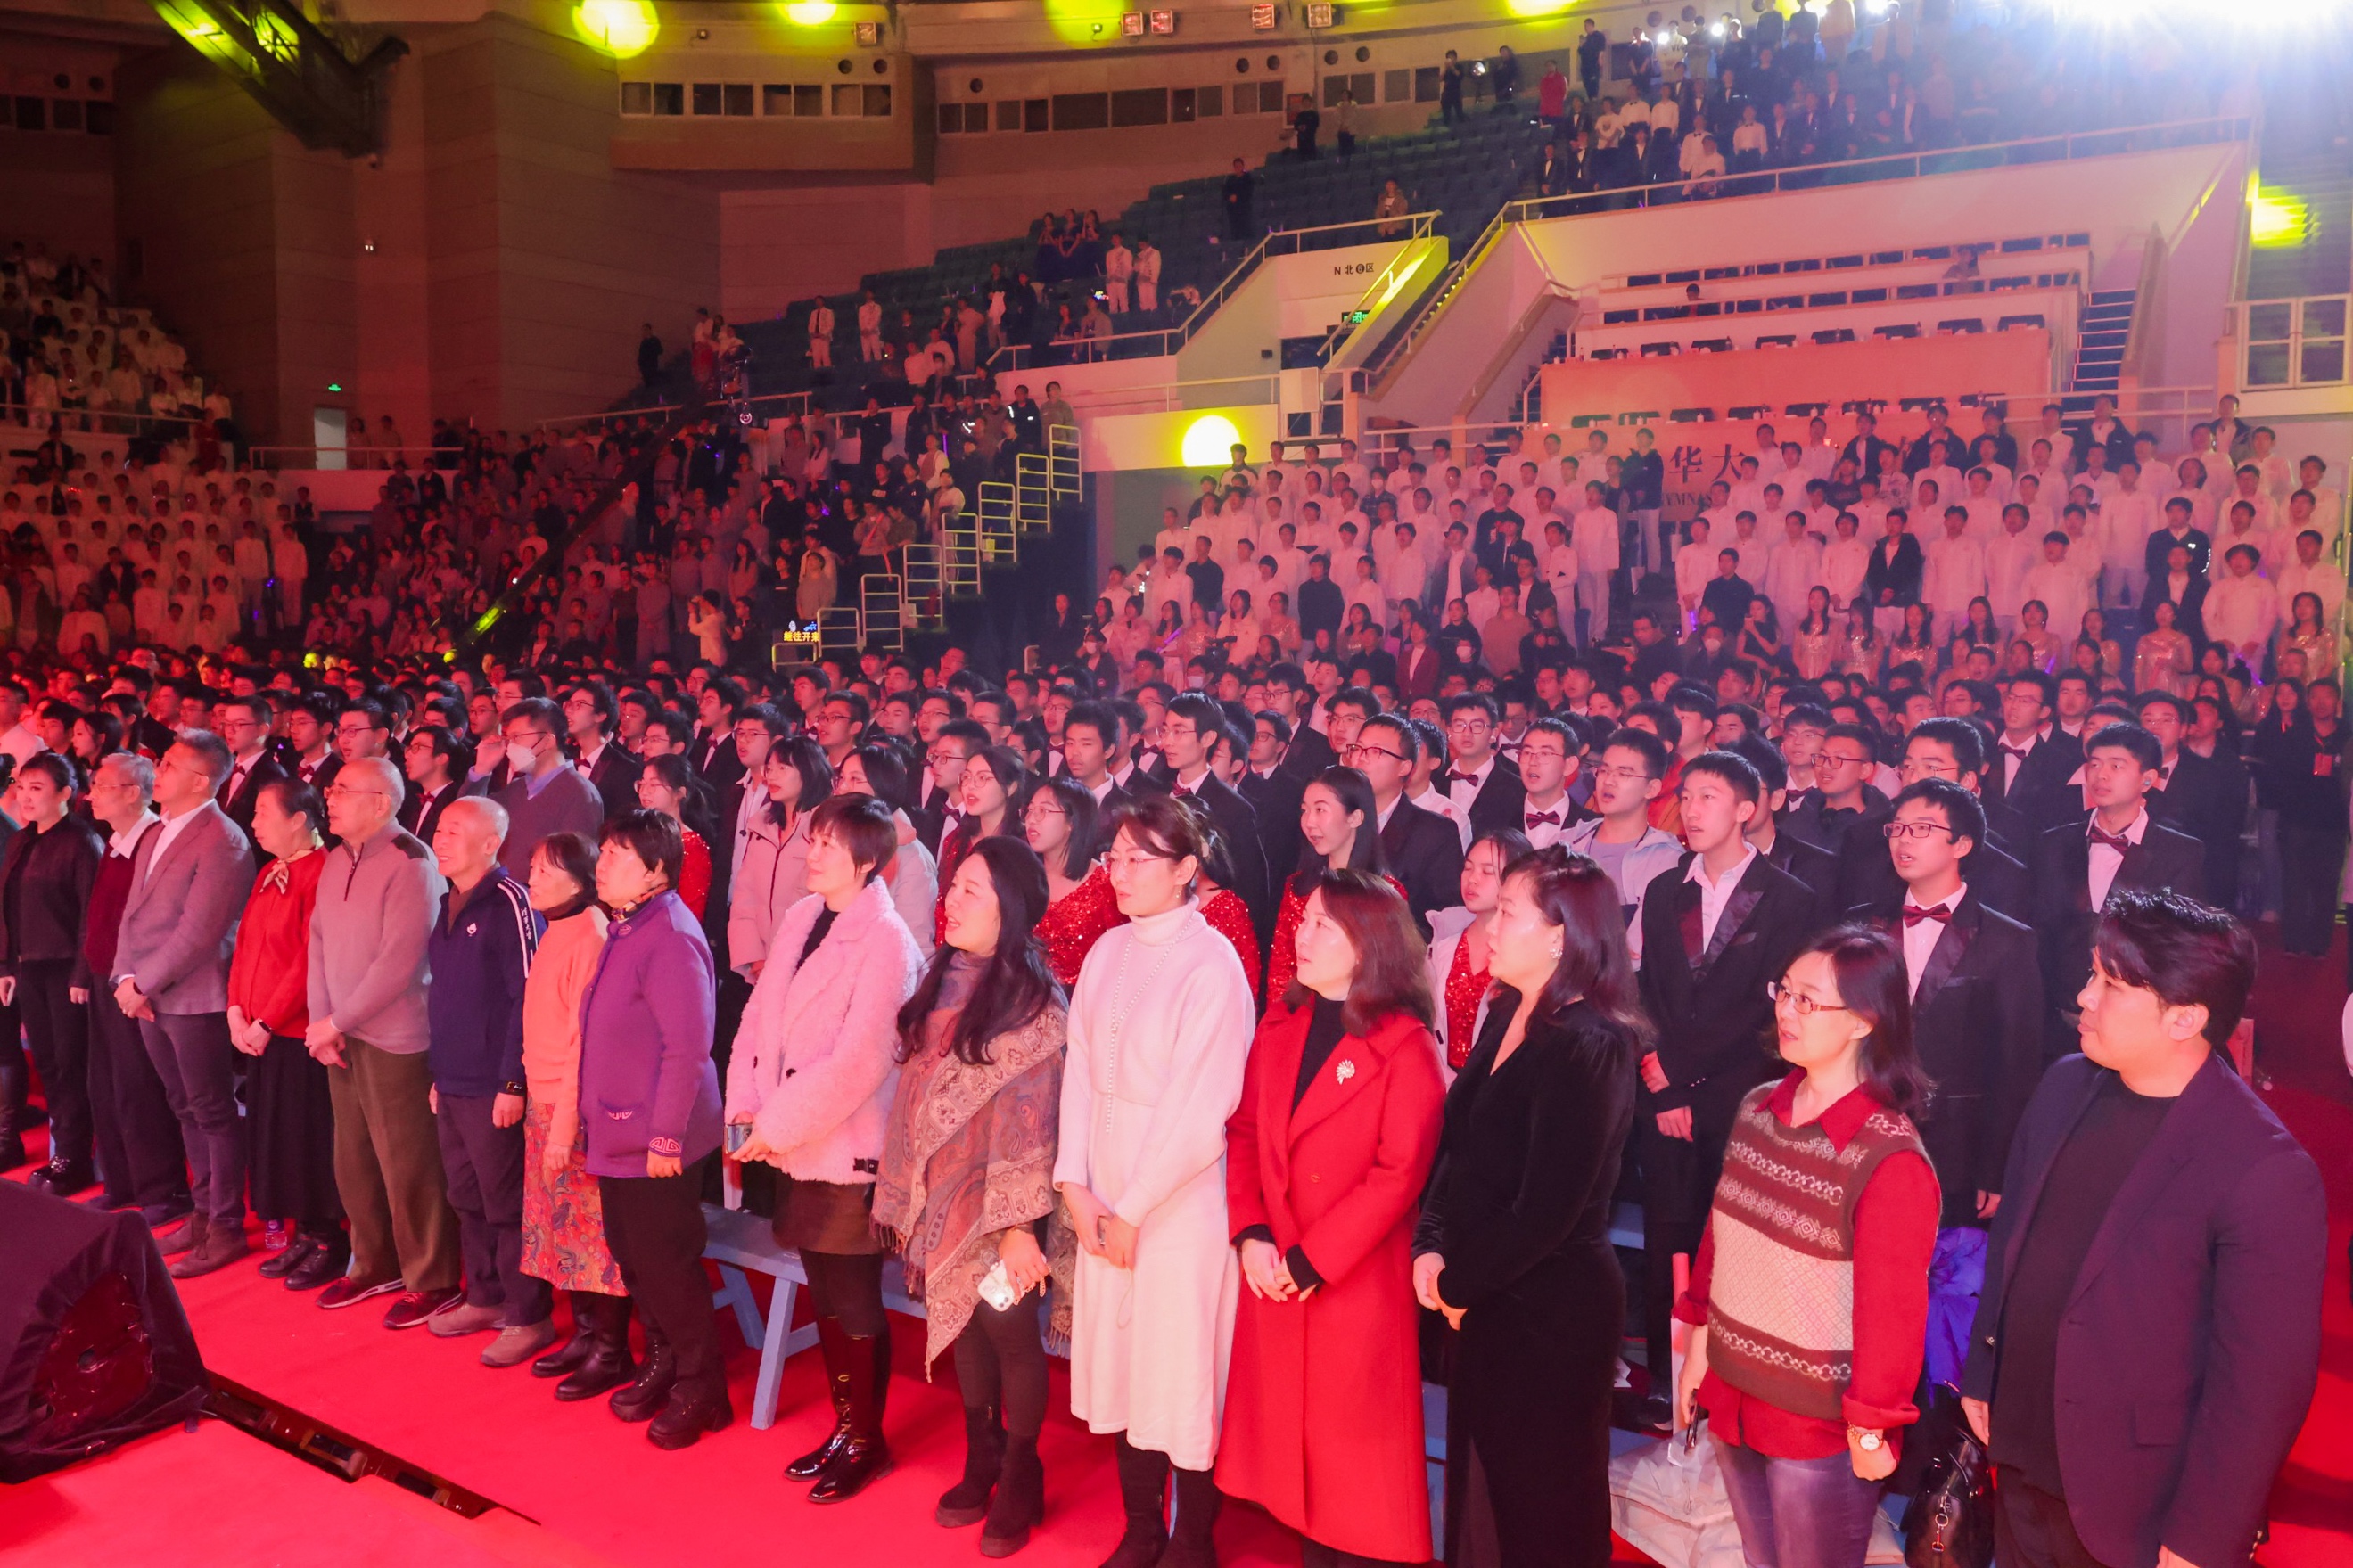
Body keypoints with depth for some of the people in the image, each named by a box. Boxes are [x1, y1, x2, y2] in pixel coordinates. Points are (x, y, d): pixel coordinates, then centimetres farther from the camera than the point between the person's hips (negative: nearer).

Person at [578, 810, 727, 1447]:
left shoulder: (670, 938, -21)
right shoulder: (624, 930, 9)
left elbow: (687, 1048, -24)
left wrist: (666, 1136, -22)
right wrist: (600, 1118, 18)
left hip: (657, 1140, -9)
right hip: (619, 1133, 9)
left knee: (667, 1266, 1)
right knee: (633, 1257, 18)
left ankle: (700, 1392, 17)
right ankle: (662, 1366, 35)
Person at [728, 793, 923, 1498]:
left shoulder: (886, 940, -15)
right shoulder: (799, 919, 6)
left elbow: (858, 1059, -20)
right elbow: (759, 1015, 10)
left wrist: (780, 1123, -15)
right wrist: (746, 1103, -2)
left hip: (848, 1148, -7)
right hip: (795, 1144, 7)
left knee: (855, 1305, 6)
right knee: (825, 1296, 18)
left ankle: (868, 1440, 23)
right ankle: (844, 1426, 33)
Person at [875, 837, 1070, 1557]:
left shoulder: (1031, 1001, -13)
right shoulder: (941, 981, 4)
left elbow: (1030, 1118, -15)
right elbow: (914, 1092, 8)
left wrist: (1021, 1222, -16)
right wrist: (902, 1195, 9)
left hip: (996, 1200, -5)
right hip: (940, 1198, 5)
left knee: (1008, 1332, 4)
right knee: (965, 1328, 14)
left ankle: (1020, 1480, 25)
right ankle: (980, 1468, 32)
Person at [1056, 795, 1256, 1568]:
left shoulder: (1212, 963, -14)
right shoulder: (1108, 951, 6)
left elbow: (1201, 1107, -16)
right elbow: (1080, 1066, 6)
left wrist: (1134, 1209, -11)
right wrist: (1075, 1184, -2)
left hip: (1181, 1199, -6)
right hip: (1106, 1199, 6)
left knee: (1183, 1368, 5)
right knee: (1120, 1362, 13)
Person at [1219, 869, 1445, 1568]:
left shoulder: (1405, 1045, -12)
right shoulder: (1279, 1023, 7)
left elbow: (1400, 1173, -17)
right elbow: (1243, 1133, 6)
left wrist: (1311, 1261, -16)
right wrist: (1250, 1234, -7)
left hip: (1356, 1280, -5)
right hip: (1272, 1275, 6)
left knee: (1352, 1439, 6)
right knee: (1287, 1430, 14)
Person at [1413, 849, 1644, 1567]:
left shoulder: (1587, 1048, -22)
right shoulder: (1508, 1016, 4)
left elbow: (1545, 1211, -23)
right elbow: (1460, 1143, 8)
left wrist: (1460, 1284, -11)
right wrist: (1431, 1245, -4)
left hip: (1551, 1311, -8)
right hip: (1487, 1299, 8)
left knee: (1541, 1510, 11)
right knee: (1479, 1481, 22)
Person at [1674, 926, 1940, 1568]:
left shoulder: (1889, 1158, -22)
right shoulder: (1756, 1110, -2)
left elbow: (1893, 1306, -17)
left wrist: (1871, 1430, -10)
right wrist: (1698, 1343, 11)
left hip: (1821, 1424, -6)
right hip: (1731, 1393, 6)